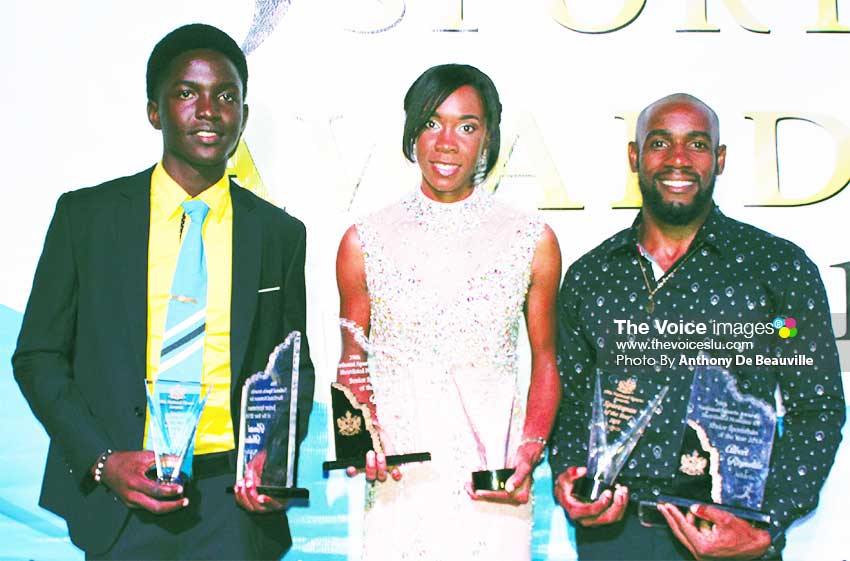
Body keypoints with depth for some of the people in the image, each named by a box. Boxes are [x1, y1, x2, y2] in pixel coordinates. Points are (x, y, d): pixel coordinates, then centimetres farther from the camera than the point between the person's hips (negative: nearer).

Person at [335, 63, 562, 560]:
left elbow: (545, 362, 7)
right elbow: (352, 364, 9)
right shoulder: (364, 242, 1)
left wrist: (529, 455, -5)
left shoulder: (533, 241, 0)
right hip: (398, 483, 0)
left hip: (494, 486, 0)